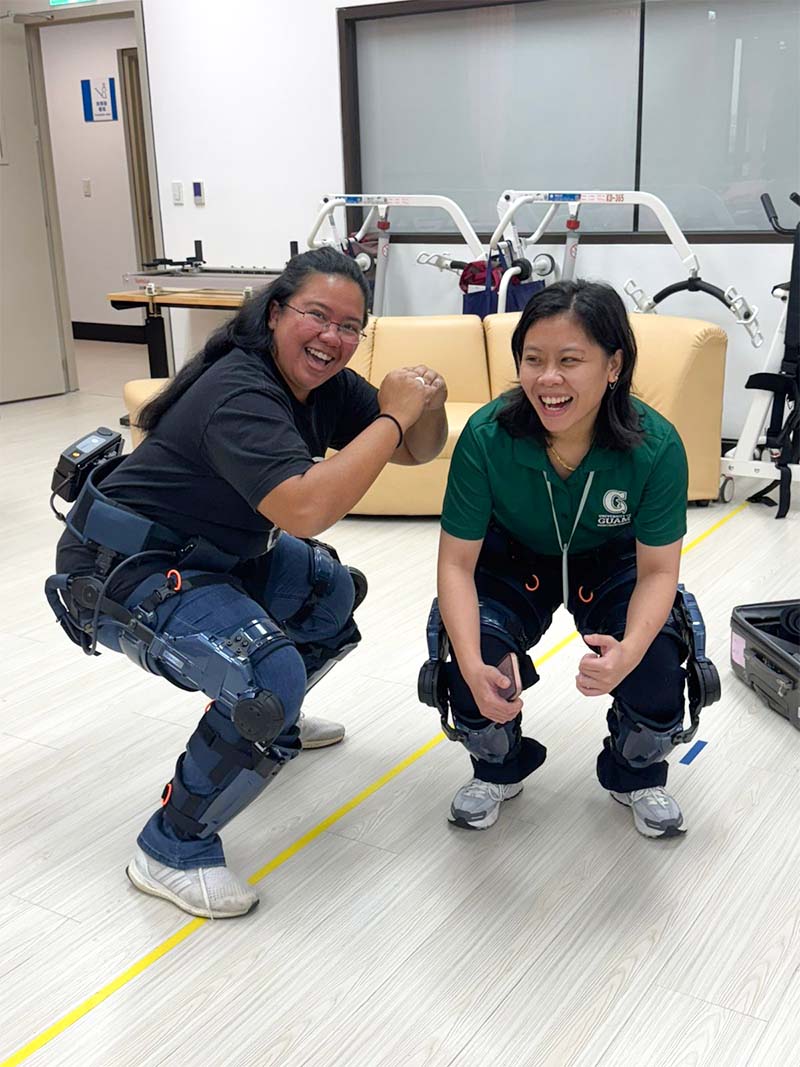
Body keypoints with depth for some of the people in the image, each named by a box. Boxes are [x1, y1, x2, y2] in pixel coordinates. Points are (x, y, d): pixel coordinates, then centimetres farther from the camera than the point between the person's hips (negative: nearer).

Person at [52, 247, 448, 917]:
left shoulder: (324, 383, -1)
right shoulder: (237, 395, -28)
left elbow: (417, 452, 6)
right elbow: (305, 510, -42)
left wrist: (427, 406, -17)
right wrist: (392, 416, -32)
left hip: (210, 554, 10)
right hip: (119, 570, -9)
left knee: (334, 589, 18)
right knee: (269, 674, -27)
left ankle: (271, 718, 40)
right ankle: (172, 851, -7)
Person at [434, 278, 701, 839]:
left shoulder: (656, 445, -29)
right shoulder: (486, 436, -30)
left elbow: (658, 570, -20)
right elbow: (457, 562, -22)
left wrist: (629, 650, -41)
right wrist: (472, 665, -38)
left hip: (612, 564, 0)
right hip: (513, 561, 0)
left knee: (657, 662, -25)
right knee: (478, 660, -25)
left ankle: (637, 775, 12)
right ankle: (498, 769, 12)